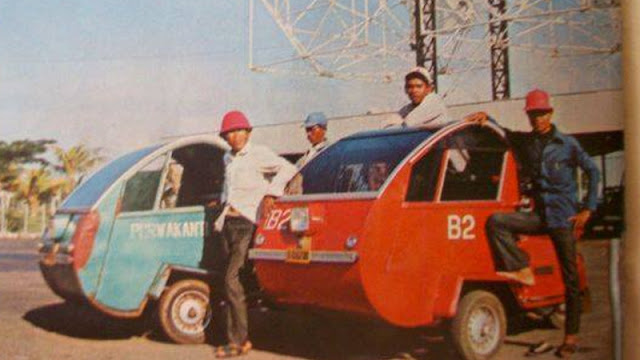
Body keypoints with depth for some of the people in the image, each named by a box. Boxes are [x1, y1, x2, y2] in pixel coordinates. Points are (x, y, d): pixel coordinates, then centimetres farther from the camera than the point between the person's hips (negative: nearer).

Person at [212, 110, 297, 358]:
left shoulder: (258, 154, -4)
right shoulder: (228, 159, 18)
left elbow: (287, 168, -18)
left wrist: (270, 193, -26)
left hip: (247, 223, -7)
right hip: (228, 223, 7)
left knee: (232, 280, -13)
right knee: (230, 281, 7)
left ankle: (241, 340, -6)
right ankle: (235, 339, 13)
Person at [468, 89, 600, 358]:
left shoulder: (567, 144, -2)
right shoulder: (525, 141, 7)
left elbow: (592, 172, 3)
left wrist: (588, 210, -2)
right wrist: (486, 117, 1)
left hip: (563, 217, -3)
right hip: (539, 215, 3)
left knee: (570, 278, 0)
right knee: (495, 222, -20)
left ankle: (571, 336, 10)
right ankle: (523, 270, -15)